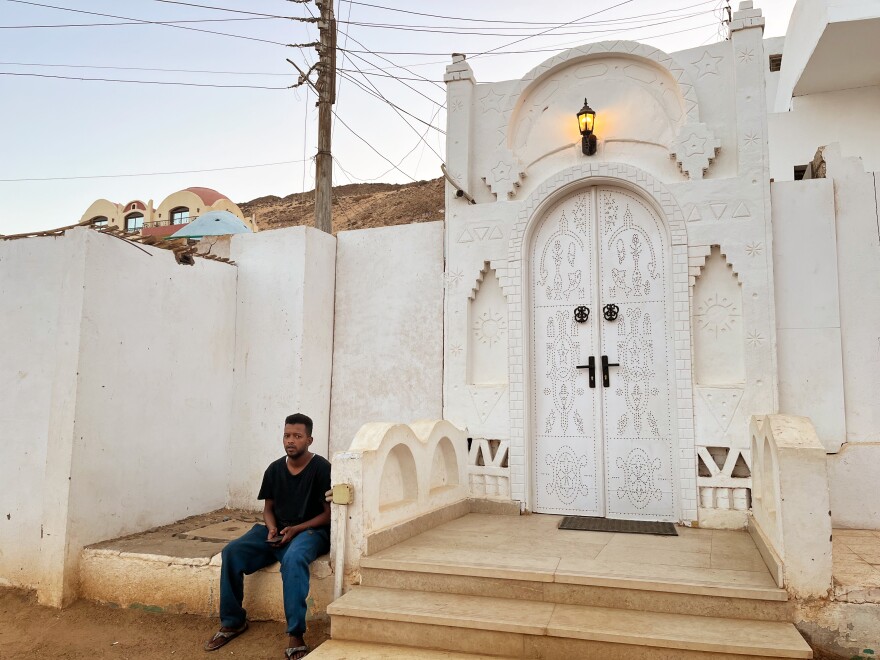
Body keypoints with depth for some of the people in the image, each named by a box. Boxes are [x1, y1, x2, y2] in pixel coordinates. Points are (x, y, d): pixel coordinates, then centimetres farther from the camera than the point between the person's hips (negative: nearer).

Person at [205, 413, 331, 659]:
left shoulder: (321, 468, -11)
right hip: (277, 531, 5)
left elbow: (329, 513, -9)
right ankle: (233, 621, 0)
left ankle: (295, 635, -32)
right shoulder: (274, 469, 4)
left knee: (293, 558, -38)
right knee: (231, 552, -16)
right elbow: (268, 508, 14)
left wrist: (295, 529, -18)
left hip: (310, 530, -5)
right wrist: (272, 528, -8)